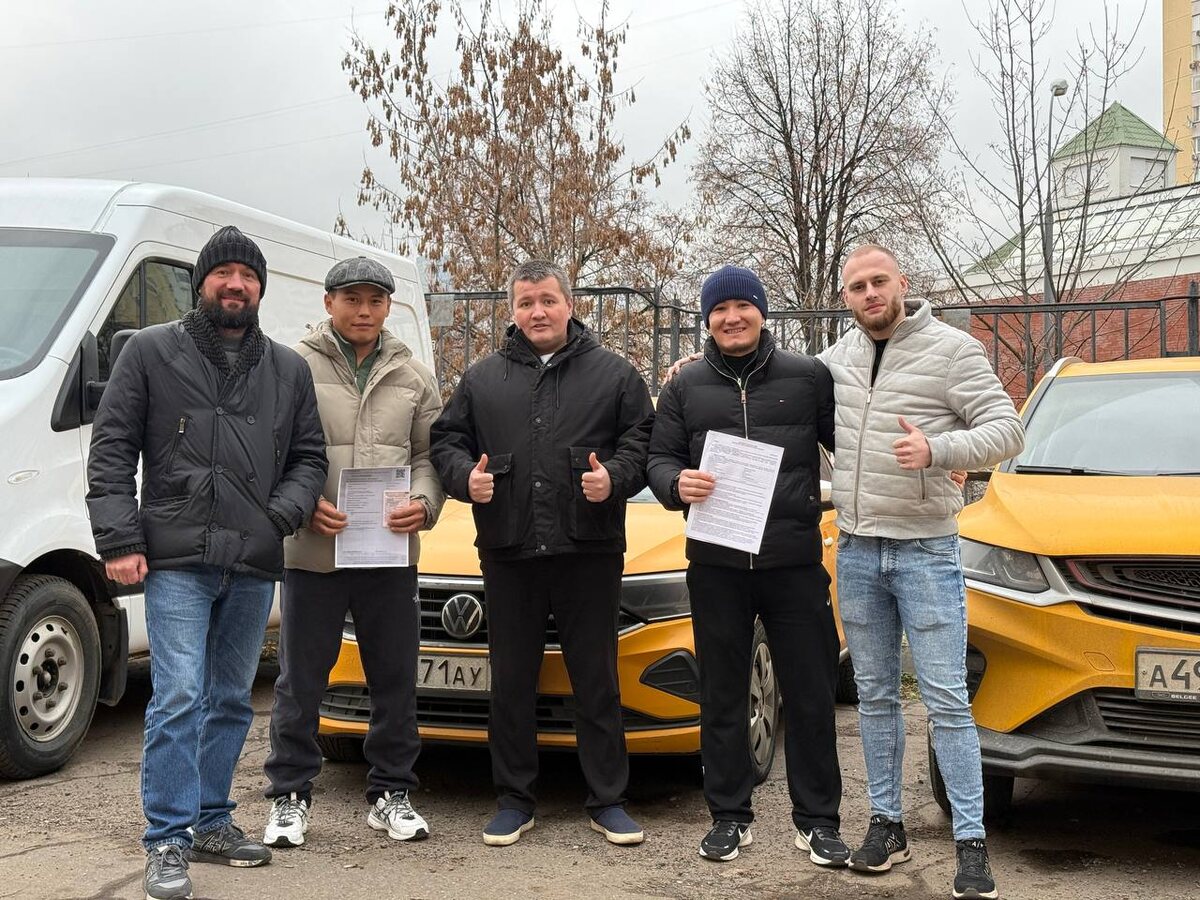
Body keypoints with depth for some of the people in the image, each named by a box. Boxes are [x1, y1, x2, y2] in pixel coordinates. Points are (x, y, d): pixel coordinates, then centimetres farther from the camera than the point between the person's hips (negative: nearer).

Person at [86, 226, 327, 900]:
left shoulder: (289, 370, 13)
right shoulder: (151, 352, 5)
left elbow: (309, 459, 15)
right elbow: (111, 451, 2)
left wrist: (283, 514, -6)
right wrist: (118, 539, -8)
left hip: (254, 567, 4)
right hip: (176, 561, -4)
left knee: (231, 702, 12)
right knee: (179, 698, -11)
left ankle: (211, 822, 25)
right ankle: (168, 843, -4)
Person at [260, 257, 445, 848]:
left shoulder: (414, 377, 11)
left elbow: (430, 454, 10)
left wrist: (423, 504, -9)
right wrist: (303, 505, -15)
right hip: (311, 552, -3)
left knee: (395, 679, 10)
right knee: (300, 681, 6)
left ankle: (391, 793, 23)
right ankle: (289, 796, 19)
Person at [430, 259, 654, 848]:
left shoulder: (614, 375, 8)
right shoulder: (483, 379, 13)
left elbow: (642, 441, 4)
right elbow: (445, 441, 13)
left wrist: (614, 478, -13)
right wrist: (465, 476, -6)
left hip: (589, 552, -2)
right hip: (507, 554, 2)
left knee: (597, 681, 4)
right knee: (511, 682, 8)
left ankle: (608, 801, 15)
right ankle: (514, 801, 20)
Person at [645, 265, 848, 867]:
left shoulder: (809, 377, 5)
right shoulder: (685, 388, 10)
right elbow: (659, 457, 9)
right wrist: (677, 484, -13)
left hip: (795, 562, -1)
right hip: (716, 565, 2)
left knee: (810, 695, 4)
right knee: (722, 697, 9)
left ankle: (817, 820, 16)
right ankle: (729, 816, 21)